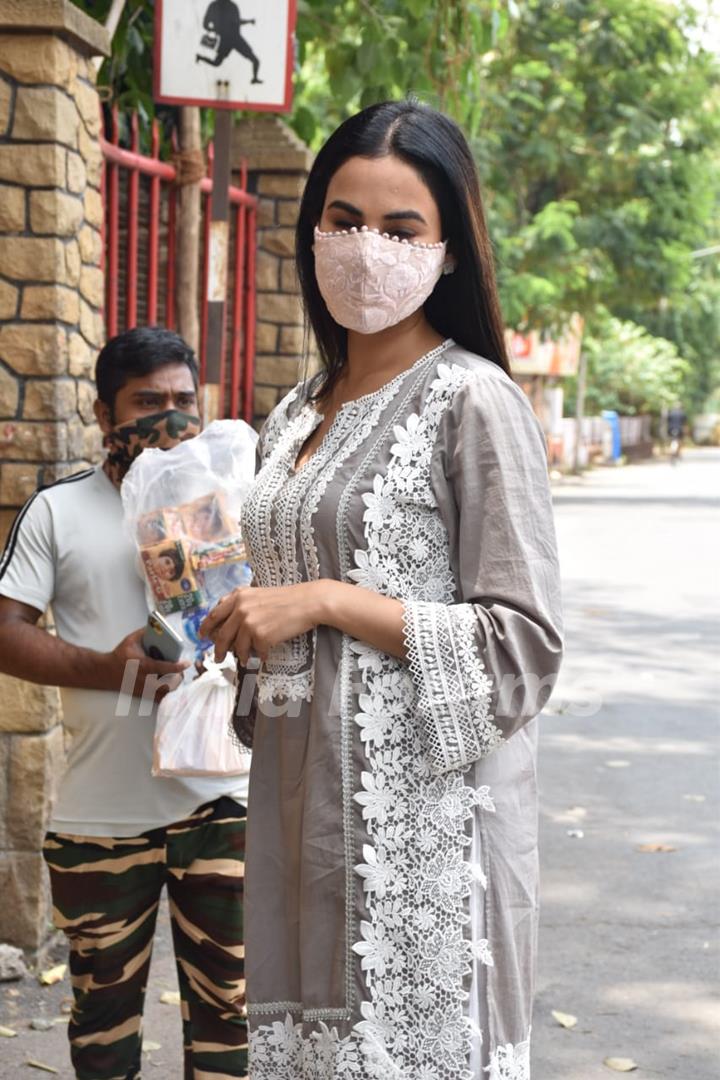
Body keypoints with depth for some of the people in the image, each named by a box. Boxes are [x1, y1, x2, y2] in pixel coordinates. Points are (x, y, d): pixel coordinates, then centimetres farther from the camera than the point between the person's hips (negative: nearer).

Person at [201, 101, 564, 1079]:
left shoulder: (475, 402, -9)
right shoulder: (297, 415, 14)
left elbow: (524, 645, -14)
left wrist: (323, 602, -16)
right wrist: (232, 611, 7)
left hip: (425, 809, -7)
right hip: (305, 796, 7)